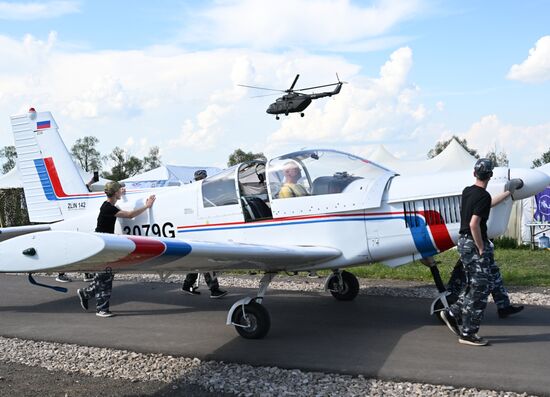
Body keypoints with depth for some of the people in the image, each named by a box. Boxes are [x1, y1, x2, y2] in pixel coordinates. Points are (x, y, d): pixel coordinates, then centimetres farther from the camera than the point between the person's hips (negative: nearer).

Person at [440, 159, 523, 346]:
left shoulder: (467, 191, 10)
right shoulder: (483, 196, -17)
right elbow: (474, 224, -25)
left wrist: (508, 193, 38)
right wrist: (481, 249, -17)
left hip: (464, 241, 9)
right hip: (474, 244, -9)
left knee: (474, 285, 18)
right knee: (480, 288, -2)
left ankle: (452, 313, 18)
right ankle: (467, 334, 2)